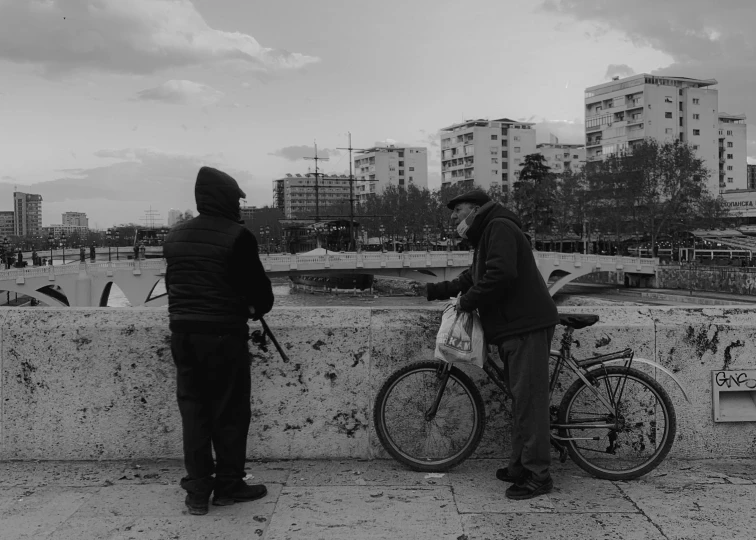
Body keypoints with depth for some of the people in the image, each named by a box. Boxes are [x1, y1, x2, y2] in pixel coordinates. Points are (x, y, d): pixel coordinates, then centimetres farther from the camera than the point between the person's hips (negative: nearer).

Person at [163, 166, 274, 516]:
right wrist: (260, 307, 14)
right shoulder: (236, 236, -10)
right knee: (230, 411, 6)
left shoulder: (175, 237, 10)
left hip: (182, 330, 6)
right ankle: (228, 485, 14)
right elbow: (257, 284, -7)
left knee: (193, 409, 9)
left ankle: (197, 492, 11)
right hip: (224, 333, -6)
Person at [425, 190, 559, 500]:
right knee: (520, 398, 13)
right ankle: (520, 467, 21)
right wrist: (436, 290, 16)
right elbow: (473, 278, 27)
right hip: (512, 326, 11)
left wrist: (467, 301, -14)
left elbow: (501, 275, -23)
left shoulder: (499, 227, -10)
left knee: (528, 398, -10)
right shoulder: (485, 235, 25)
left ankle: (537, 475, -7)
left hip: (526, 326, -11)